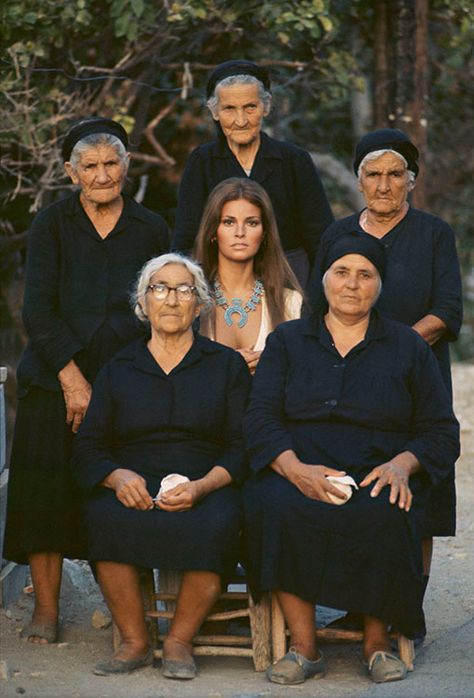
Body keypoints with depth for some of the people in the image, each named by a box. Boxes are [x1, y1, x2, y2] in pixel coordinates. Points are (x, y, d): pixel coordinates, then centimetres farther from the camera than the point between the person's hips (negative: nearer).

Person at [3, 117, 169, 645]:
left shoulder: (150, 230, 10)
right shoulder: (51, 225, 5)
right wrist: (71, 377, -12)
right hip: (56, 378, -1)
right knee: (48, 486, -6)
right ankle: (45, 609, 1)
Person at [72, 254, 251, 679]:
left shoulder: (227, 365, 13)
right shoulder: (118, 370, 17)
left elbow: (243, 448, 3)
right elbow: (88, 449, 9)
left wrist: (202, 486, -16)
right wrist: (117, 476, -14)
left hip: (208, 489, -1)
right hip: (132, 488, 1)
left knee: (214, 527, -36)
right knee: (105, 516, -33)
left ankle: (180, 642, -16)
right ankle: (134, 642, -19)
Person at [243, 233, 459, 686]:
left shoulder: (407, 347, 16)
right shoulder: (286, 341, 16)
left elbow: (441, 431, 11)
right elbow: (260, 419, 3)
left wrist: (401, 464, -11)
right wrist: (295, 468, -18)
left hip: (376, 478, 0)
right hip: (298, 473, 1)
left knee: (382, 517, -36)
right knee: (278, 509, -35)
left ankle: (377, 640, -17)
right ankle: (303, 647, -27)